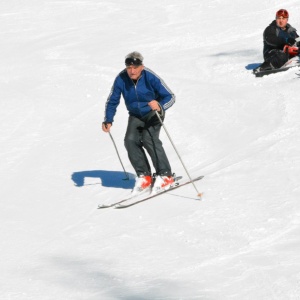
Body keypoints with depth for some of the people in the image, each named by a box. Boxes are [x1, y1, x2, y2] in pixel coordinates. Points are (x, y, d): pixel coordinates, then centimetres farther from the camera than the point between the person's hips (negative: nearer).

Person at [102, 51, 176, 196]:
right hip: (135, 115, 4)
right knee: (130, 140, -18)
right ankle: (144, 176, -8)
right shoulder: (121, 79, -18)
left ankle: (165, 176, -14)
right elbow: (112, 101, -7)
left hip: (153, 113, -4)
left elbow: (170, 97, -24)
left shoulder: (151, 78, -27)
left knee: (148, 139, -25)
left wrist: (160, 106, -45)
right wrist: (108, 121, -20)